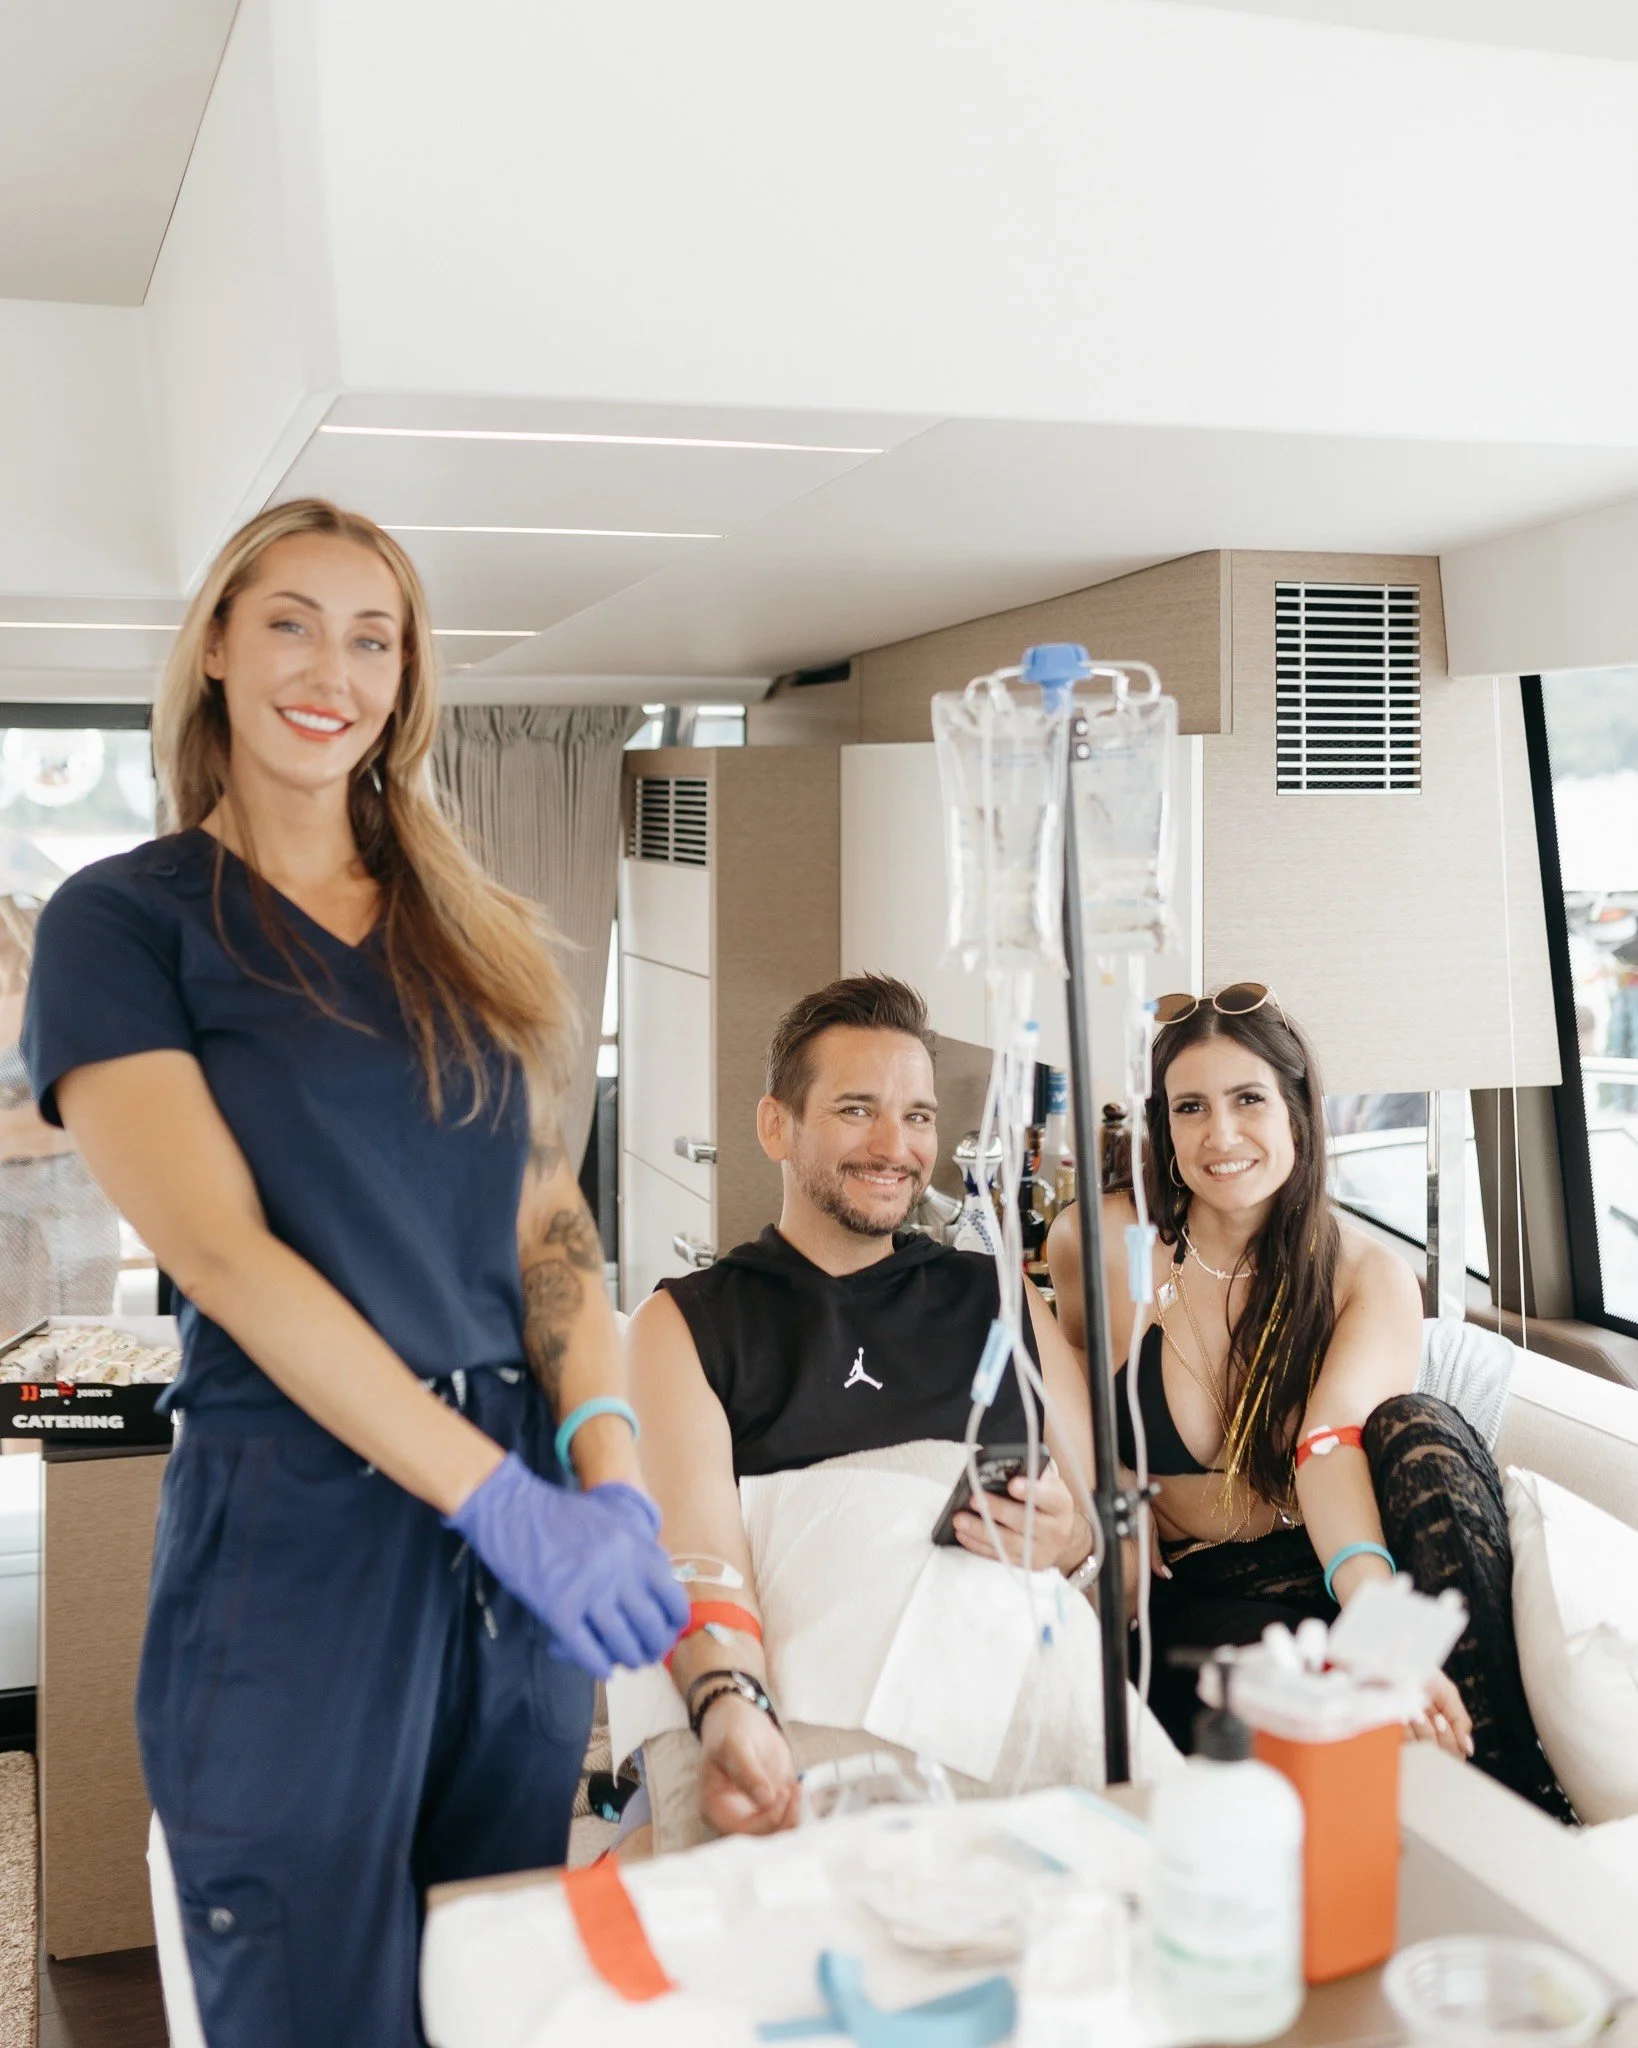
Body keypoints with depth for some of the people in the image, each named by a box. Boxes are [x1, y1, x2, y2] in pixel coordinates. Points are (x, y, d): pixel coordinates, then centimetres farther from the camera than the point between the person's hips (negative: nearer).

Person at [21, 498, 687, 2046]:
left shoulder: (472, 934, 13)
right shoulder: (125, 919, -3)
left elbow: (551, 1222, 6)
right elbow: (224, 1250, -14)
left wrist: (608, 1470, -11)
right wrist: (501, 1497, -21)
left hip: (527, 1525, 5)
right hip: (298, 1536, -5)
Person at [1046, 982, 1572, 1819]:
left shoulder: (1371, 1278, -6)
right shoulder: (1102, 1244, -6)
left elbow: (1332, 1445, -23)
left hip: (1330, 1570, 2)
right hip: (1186, 1599, -2)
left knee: (1421, 1431, -31)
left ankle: (1512, 1792, -29)